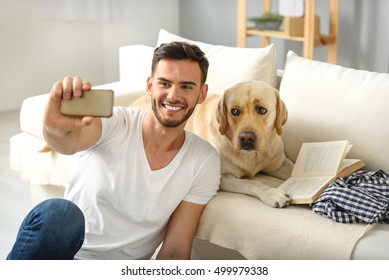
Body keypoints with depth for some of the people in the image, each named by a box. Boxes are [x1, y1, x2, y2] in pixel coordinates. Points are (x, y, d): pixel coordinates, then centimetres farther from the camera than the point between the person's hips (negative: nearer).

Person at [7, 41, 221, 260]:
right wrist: (56, 128, -56)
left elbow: (176, 251, -2)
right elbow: (70, 141, -34)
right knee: (58, 212, -34)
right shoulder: (114, 124, -10)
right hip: (58, 255, -4)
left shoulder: (205, 162, -4)